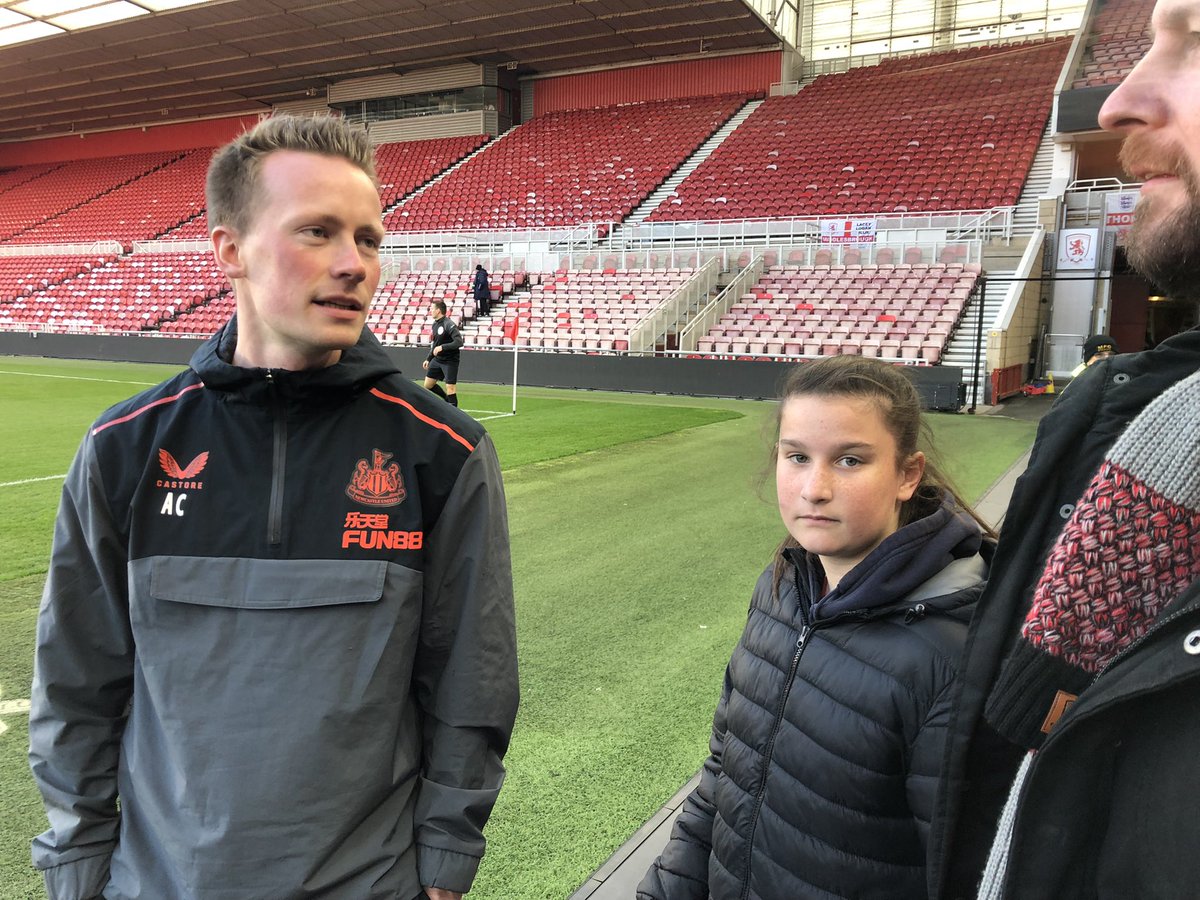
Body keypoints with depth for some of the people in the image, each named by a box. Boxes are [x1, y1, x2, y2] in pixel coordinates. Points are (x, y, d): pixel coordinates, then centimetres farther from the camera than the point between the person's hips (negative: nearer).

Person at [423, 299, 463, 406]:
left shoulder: (449, 325, -18)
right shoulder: (434, 325, 8)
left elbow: (459, 342, -26)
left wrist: (442, 347, -32)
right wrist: (428, 359, 18)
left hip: (450, 360, -9)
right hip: (437, 359, 9)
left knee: (450, 387, -10)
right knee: (428, 384, 11)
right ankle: (448, 400, 28)